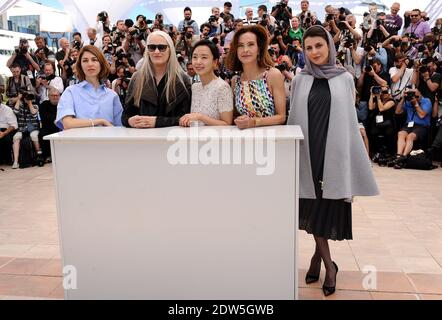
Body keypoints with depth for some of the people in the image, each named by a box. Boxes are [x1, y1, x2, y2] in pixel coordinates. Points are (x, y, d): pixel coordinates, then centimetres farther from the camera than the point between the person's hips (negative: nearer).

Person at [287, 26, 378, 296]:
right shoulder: (300, 81, 6)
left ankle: (319, 255, 24)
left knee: (330, 208, 4)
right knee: (313, 208, 3)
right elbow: (293, 120, 7)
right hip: (309, 152, 1)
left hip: (334, 152, -1)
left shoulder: (345, 79, 3)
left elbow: (350, 120, 2)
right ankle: (329, 264, 16)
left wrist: (352, 162, -2)